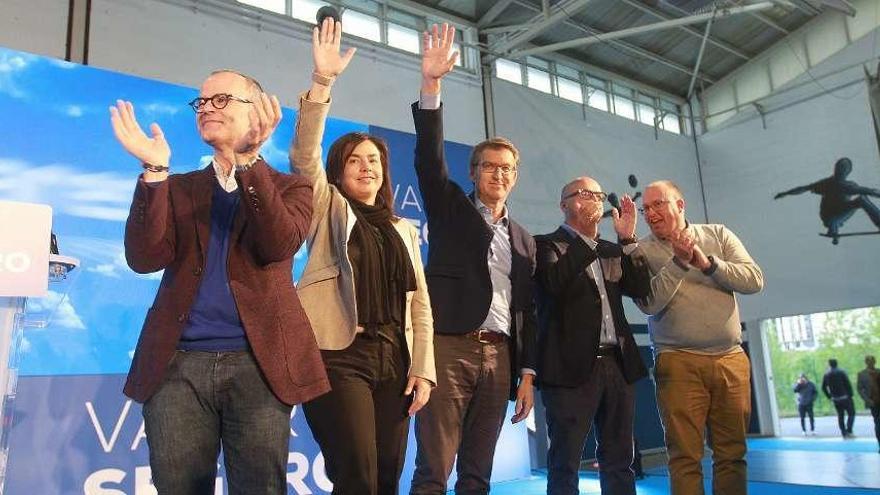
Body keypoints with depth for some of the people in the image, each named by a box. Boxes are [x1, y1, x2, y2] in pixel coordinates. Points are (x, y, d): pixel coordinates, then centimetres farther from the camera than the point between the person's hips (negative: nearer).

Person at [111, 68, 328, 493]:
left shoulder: (289, 187, 8)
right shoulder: (178, 188, 16)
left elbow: (278, 246, -13)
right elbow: (146, 257, -1)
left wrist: (247, 160, -19)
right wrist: (155, 170, -10)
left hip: (257, 362, -2)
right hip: (178, 363, 3)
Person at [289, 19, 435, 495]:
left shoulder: (403, 230, 19)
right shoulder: (328, 209, 9)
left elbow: (419, 302, 13)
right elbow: (304, 154, -9)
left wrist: (422, 368, 2)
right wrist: (321, 81, -19)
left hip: (392, 361, 4)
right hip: (339, 357, -4)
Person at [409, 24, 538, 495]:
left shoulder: (524, 240, 18)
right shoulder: (451, 208, 8)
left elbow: (527, 310, 16)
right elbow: (429, 158, -8)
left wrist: (527, 374, 9)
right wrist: (430, 85, -19)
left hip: (499, 355, 5)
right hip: (449, 346, -4)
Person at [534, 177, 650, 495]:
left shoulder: (611, 250, 20)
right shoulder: (546, 244, 2)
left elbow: (641, 288, 7)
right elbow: (555, 282, -17)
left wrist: (627, 239, 0)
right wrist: (587, 239, -17)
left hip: (617, 363, 6)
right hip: (573, 365, -6)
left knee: (619, 462, 11)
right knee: (565, 463, 0)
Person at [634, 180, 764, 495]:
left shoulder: (718, 235, 9)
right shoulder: (642, 252, 3)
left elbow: (754, 280, -1)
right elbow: (649, 303, -10)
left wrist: (707, 263, -12)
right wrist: (679, 262, -16)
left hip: (732, 360, 2)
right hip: (679, 363, -2)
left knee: (732, 453, 9)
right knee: (685, 457, -1)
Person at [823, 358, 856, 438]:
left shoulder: (826, 375, 4)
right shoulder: (841, 372, -8)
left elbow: (823, 388, 6)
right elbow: (848, 384, -12)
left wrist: (830, 397, 14)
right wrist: (850, 394, -3)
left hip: (835, 399, 4)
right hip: (845, 397, -4)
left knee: (840, 415, 11)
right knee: (851, 414, 5)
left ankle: (844, 433, 11)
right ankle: (849, 431, -8)